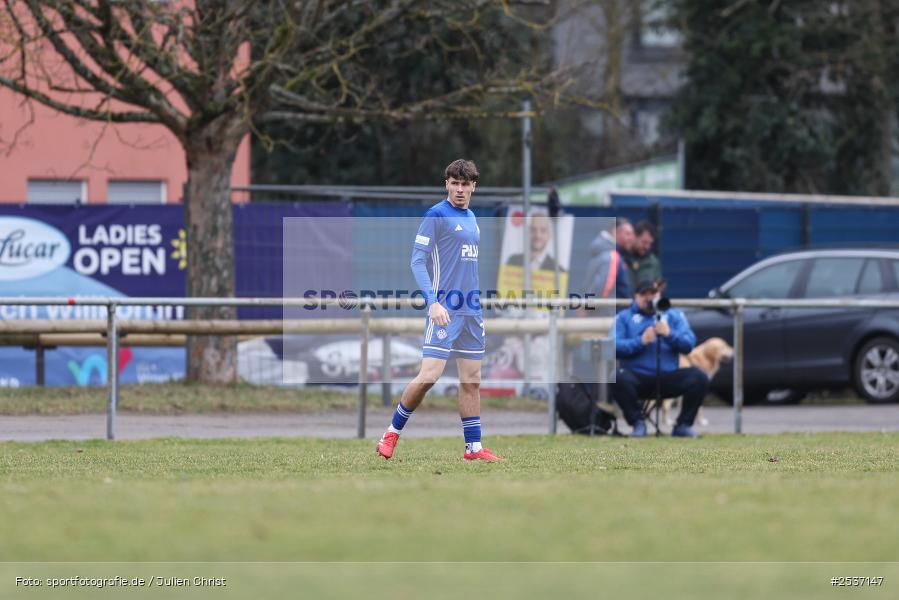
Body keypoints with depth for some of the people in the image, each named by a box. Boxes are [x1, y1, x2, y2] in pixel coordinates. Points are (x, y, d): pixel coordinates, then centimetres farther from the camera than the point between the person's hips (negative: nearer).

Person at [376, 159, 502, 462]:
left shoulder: (471, 218, 15)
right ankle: (392, 432, 2)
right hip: (445, 308, -7)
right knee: (430, 374, -13)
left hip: (471, 309, 7)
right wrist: (433, 301, -22)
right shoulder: (436, 215, -8)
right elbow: (418, 260, -12)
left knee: (472, 379, 7)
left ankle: (474, 446, 10)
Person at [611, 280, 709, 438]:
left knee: (699, 378, -23)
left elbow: (689, 344, 4)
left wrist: (669, 334, -13)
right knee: (620, 379, -35)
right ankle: (638, 423, -12)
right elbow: (615, 346, -3)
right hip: (637, 377, -1)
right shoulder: (624, 317, 13)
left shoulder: (674, 315, 17)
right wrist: (641, 341, -16)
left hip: (667, 378, 1)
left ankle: (683, 425, -8)